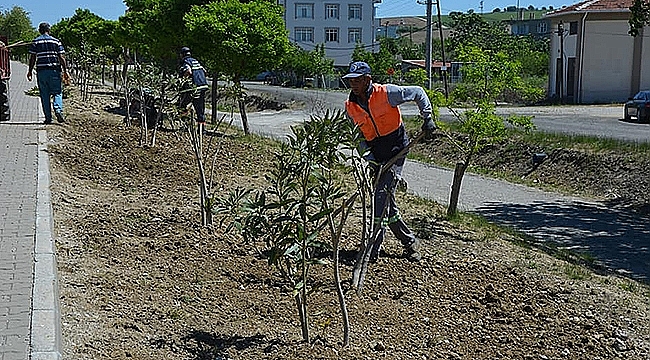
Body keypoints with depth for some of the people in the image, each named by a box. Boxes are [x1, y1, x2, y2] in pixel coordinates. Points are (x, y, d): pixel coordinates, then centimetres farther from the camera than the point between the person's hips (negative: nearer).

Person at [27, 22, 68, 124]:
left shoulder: (35, 42, 5)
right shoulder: (56, 41, 4)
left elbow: (32, 58, 1)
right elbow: (62, 57, -1)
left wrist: (30, 71, 8)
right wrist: (65, 71, 3)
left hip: (41, 71, 1)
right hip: (54, 70, -1)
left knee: (44, 95, 5)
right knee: (58, 92, 7)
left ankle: (48, 118, 4)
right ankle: (58, 109, -19)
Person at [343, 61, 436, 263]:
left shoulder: (386, 93, -13)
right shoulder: (350, 106, 1)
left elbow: (418, 93, -1)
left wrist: (427, 118, -5)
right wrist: (369, 156, -8)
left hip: (396, 149, -6)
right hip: (376, 154, 6)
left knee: (382, 193, -18)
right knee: (387, 203, 6)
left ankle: (373, 248, -15)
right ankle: (410, 242, 24)